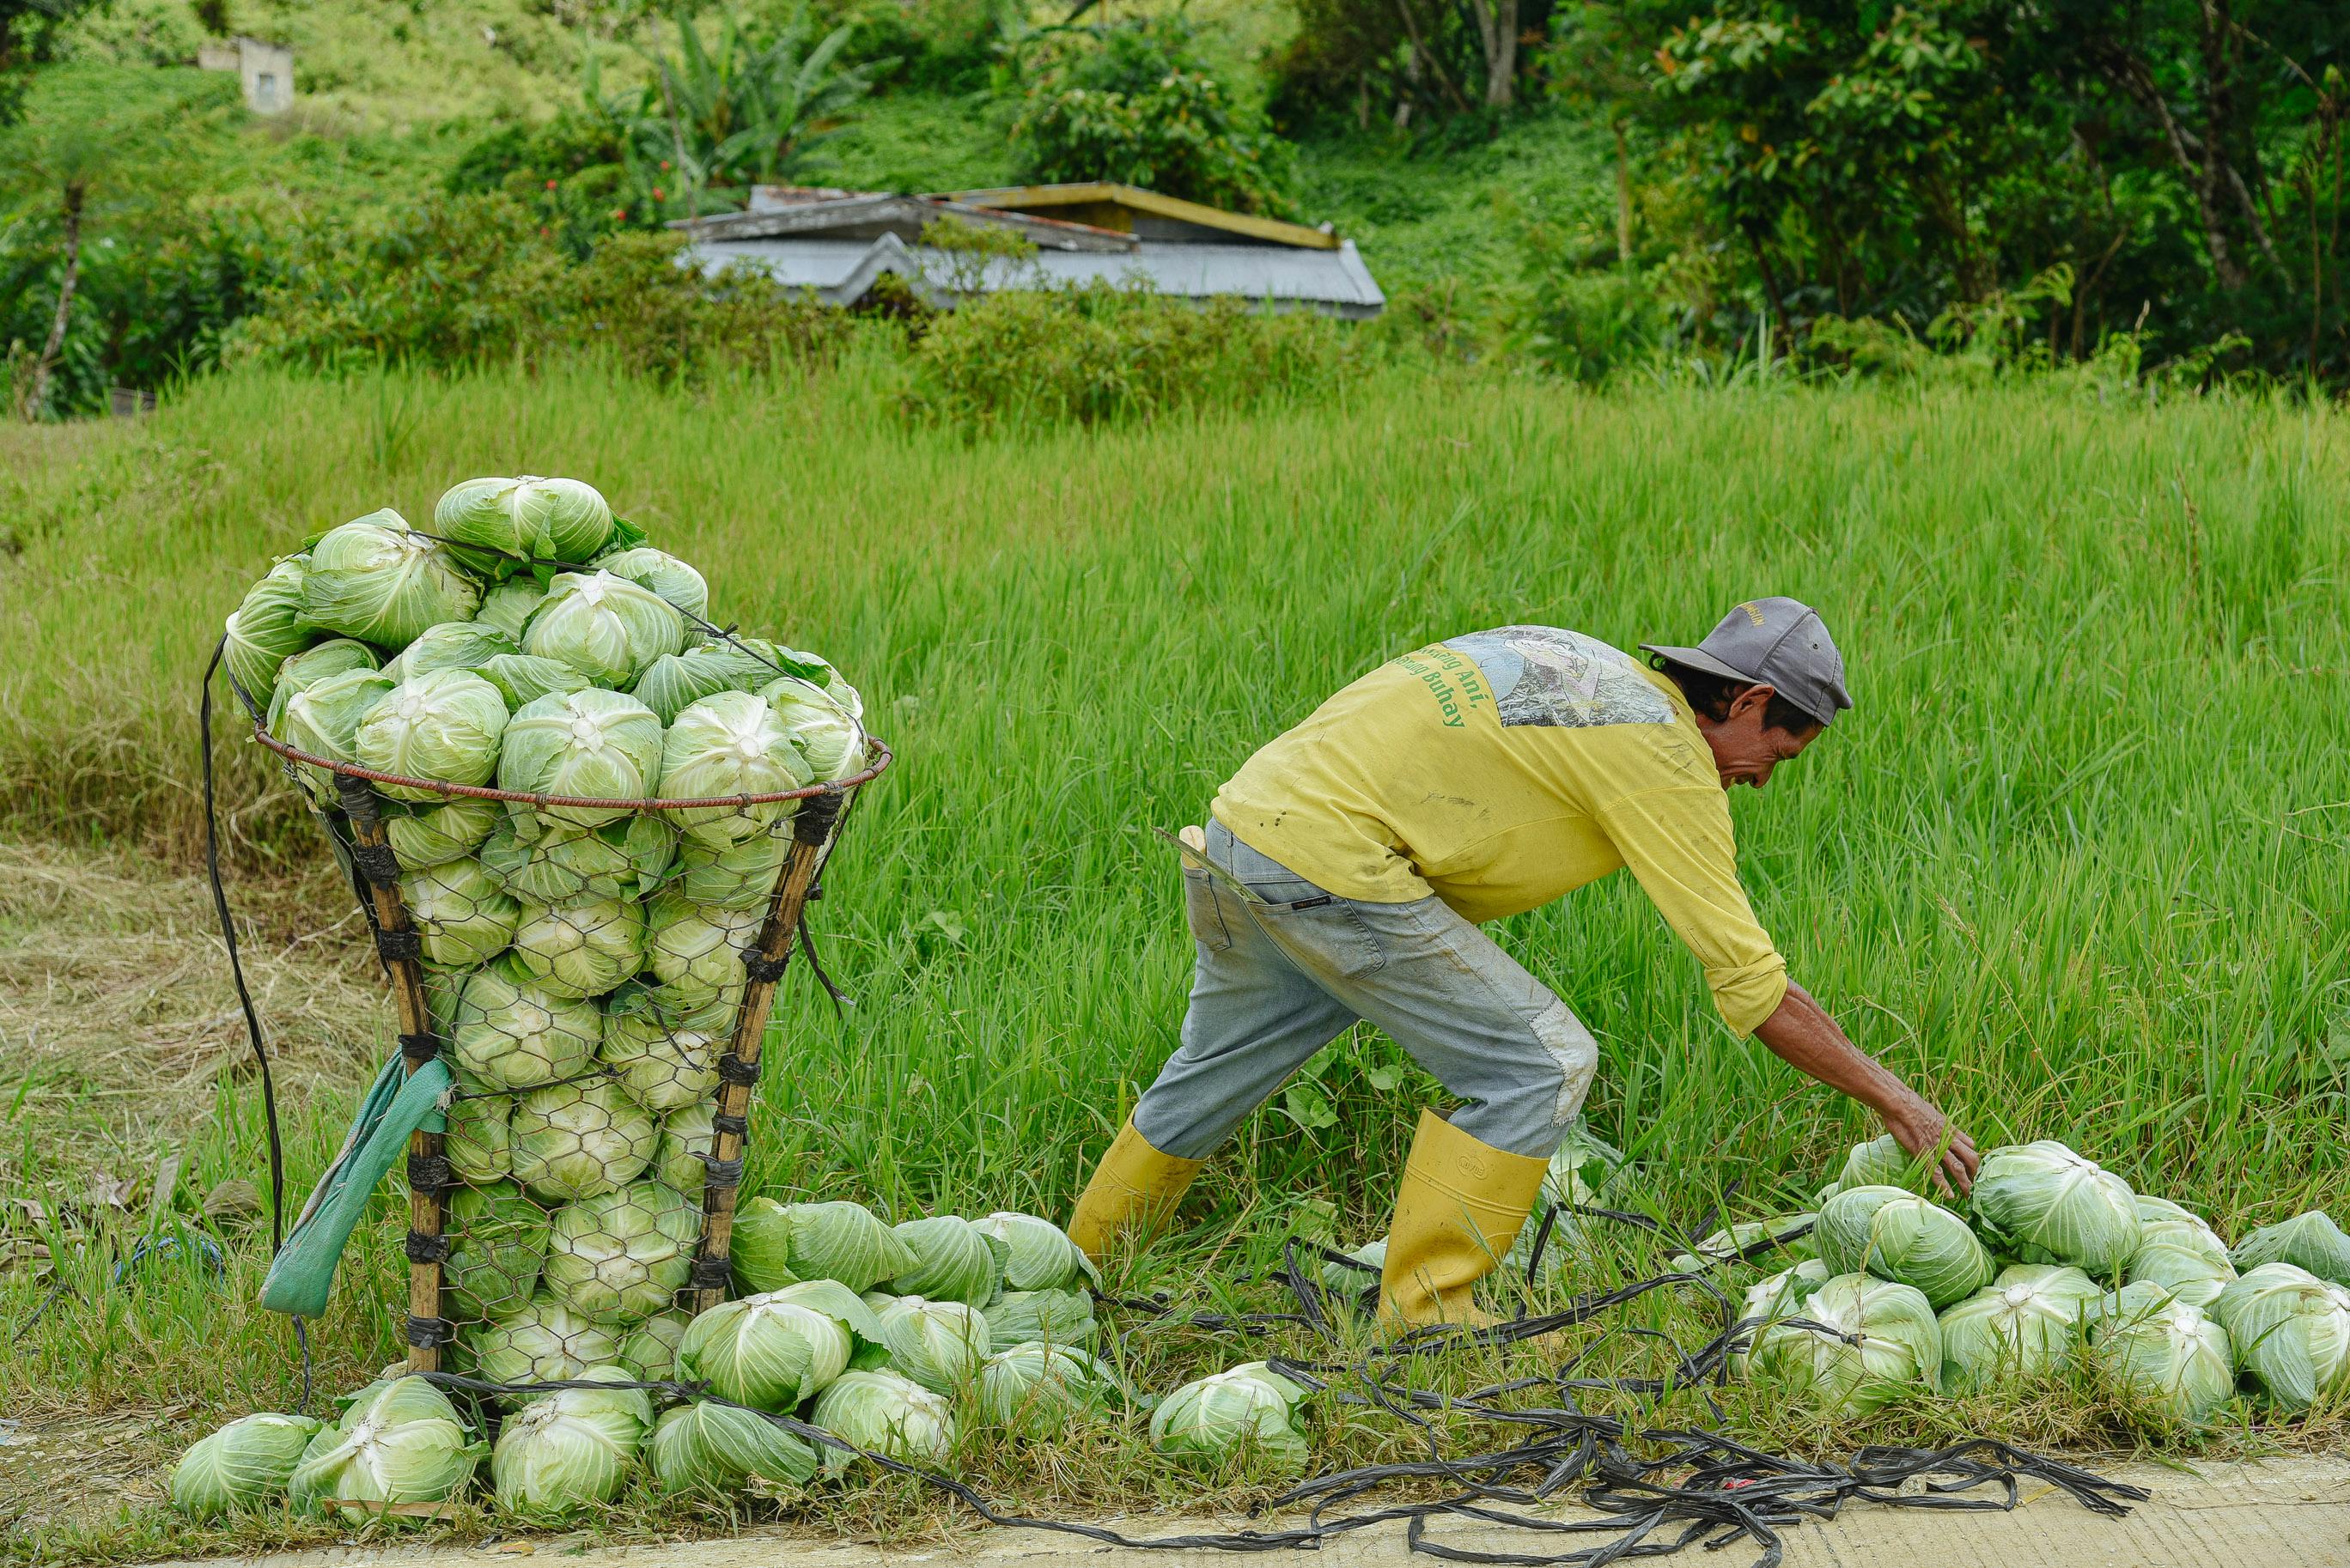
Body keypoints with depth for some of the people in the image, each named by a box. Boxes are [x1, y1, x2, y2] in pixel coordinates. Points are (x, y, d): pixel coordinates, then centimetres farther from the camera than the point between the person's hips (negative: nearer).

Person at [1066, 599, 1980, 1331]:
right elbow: (1747, 977, -9)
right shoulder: (1662, 751, -8)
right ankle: (1421, 1320, -1)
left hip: (1238, 828, 10)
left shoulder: (1578, 667, 18)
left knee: (1216, 1070, 29)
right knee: (1538, 1066, -5)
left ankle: (1080, 1277, 45)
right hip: (1326, 859, -10)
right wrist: (1891, 1098, -1)